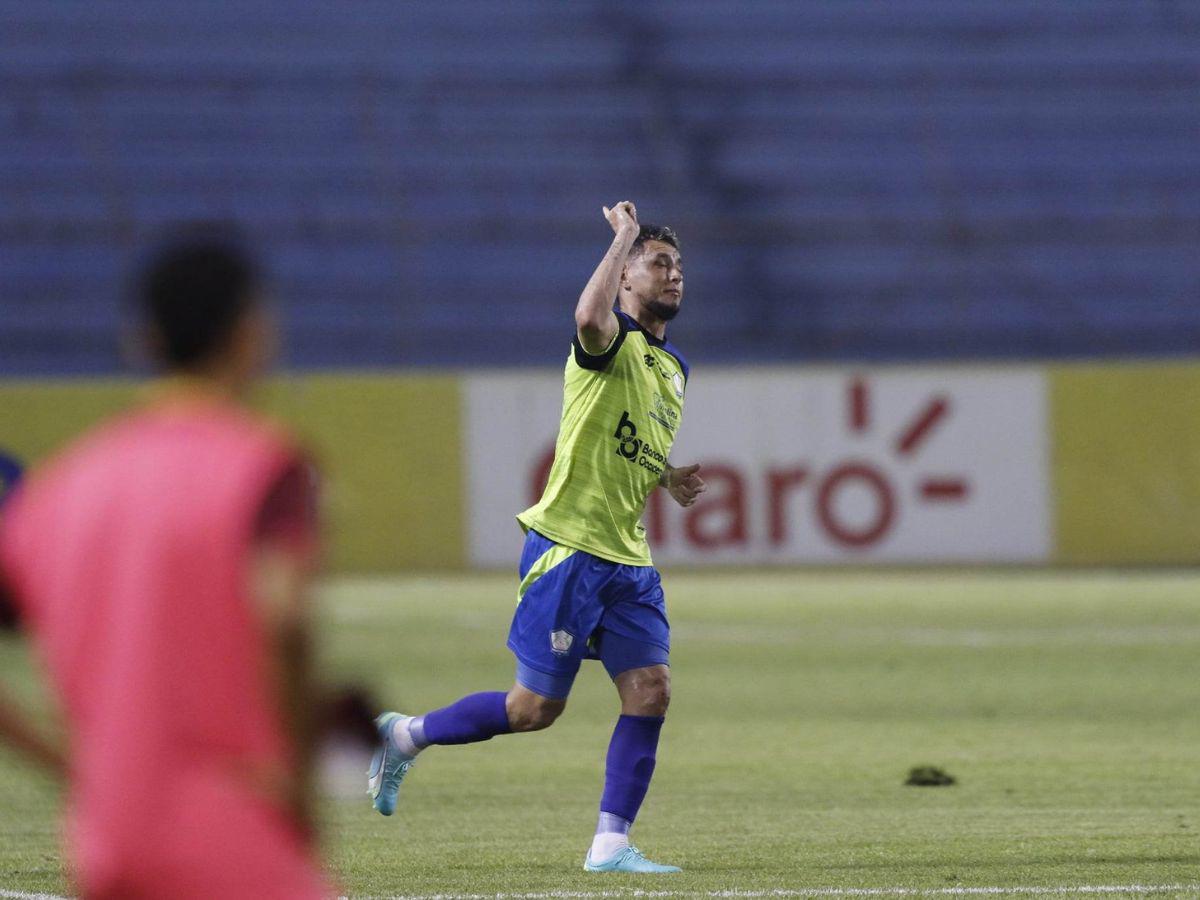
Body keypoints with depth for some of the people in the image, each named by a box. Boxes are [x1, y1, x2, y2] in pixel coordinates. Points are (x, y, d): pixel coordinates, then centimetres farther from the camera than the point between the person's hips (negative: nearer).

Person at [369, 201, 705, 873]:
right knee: (536, 708, -2)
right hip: (567, 549, -8)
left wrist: (670, 477, 12)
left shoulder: (674, 367, 17)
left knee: (652, 692, -6)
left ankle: (611, 843, -1)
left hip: (629, 561, 8)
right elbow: (590, 319, -37)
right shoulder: (611, 343, -10)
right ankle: (407, 735, 20)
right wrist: (625, 236, -26)